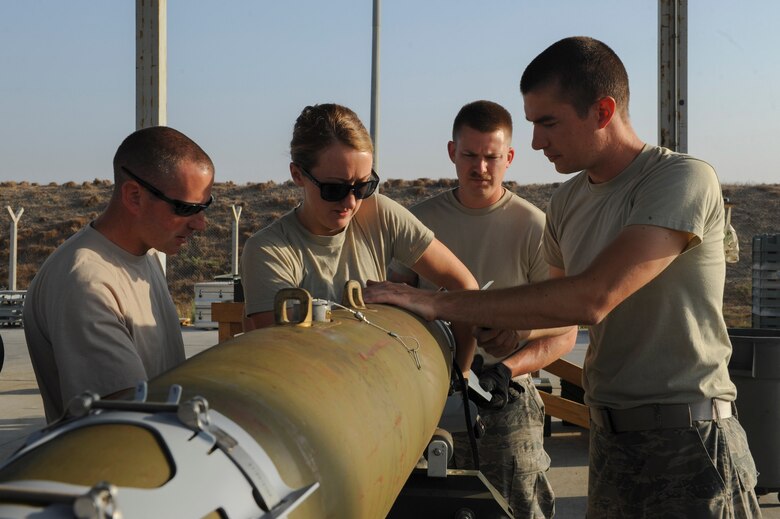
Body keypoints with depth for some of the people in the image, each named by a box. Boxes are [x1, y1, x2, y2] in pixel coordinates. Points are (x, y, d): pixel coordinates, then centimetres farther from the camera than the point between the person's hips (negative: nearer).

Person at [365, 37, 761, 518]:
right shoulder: (568, 201, 8)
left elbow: (591, 299, -26)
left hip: (687, 441, -6)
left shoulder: (684, 180, -15)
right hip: (608, 437, 6)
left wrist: (440, 304, -24)